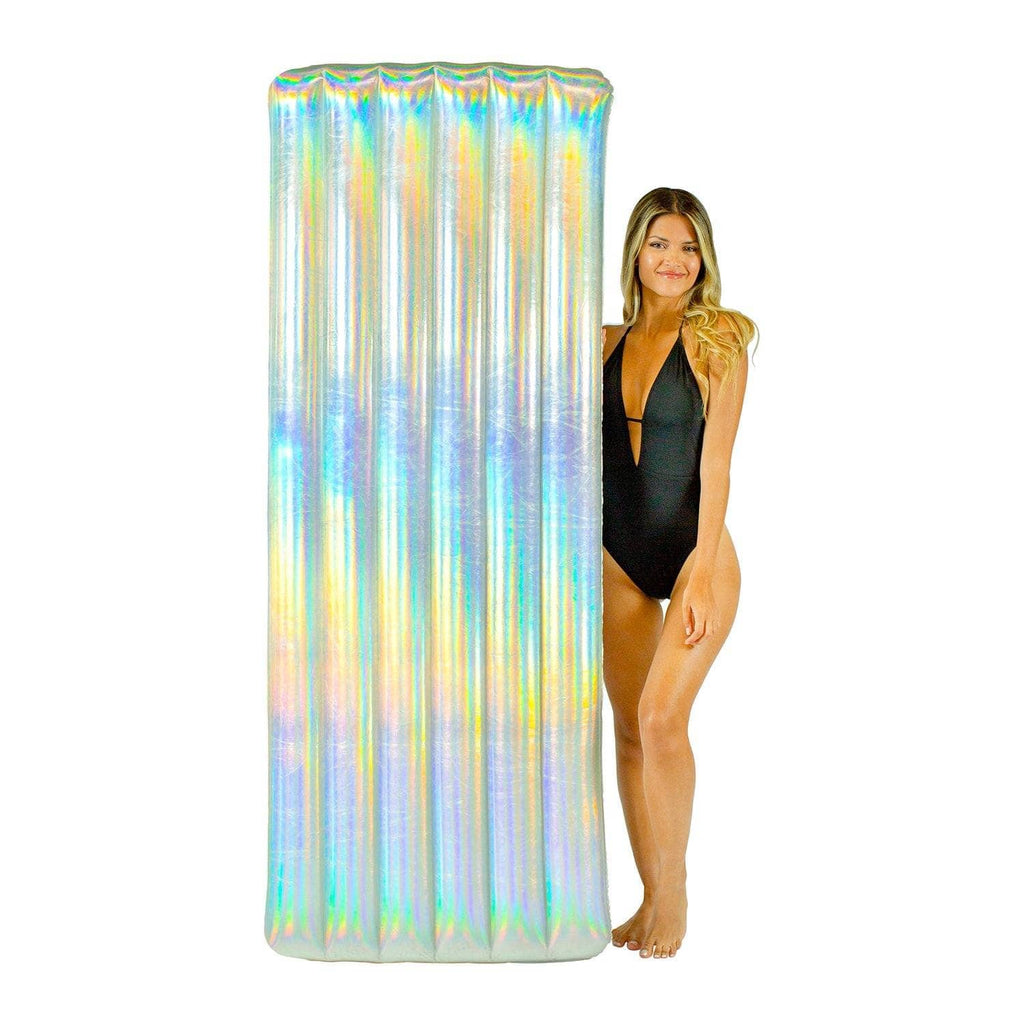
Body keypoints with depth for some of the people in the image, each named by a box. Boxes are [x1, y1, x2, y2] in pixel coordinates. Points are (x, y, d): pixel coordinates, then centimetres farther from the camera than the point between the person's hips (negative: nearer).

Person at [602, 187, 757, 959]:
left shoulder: (716, 340, -4)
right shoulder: (608, 342, 7)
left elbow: (717, 460, -10)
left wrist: (702, 568, -16)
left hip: (694, 554, -4)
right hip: (618, 560, 5)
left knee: (662, 717, -17)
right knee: (630, 728, 7)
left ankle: (674, 888, 2)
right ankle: (652, 896, 19)